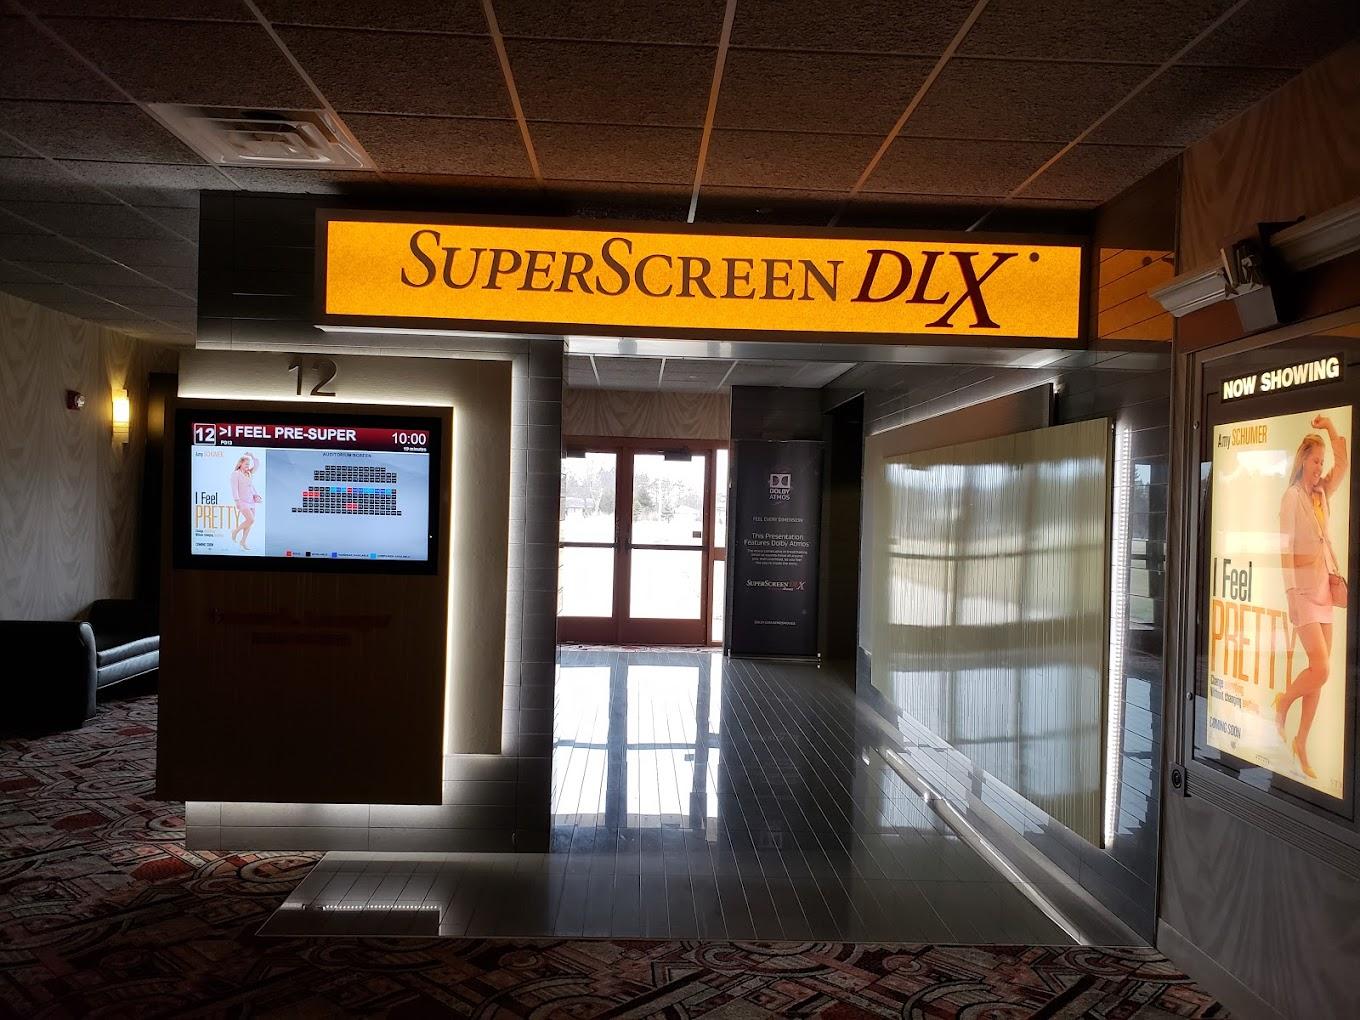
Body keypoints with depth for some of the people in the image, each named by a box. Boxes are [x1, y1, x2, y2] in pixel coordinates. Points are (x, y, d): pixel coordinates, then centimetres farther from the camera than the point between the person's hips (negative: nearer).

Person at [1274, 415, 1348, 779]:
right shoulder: (1292, 495, -6)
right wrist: (1292, 589, -17)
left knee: (1319, 671, 6)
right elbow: (1285, 546, -12)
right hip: (1303, 587, -7)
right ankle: (1282, 704, 11)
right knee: (1320, 668, -16)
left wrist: (1330, 428, 2)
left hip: (1325, 588, 7)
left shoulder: (1323, 493, 14)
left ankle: (1301, 743, 15)